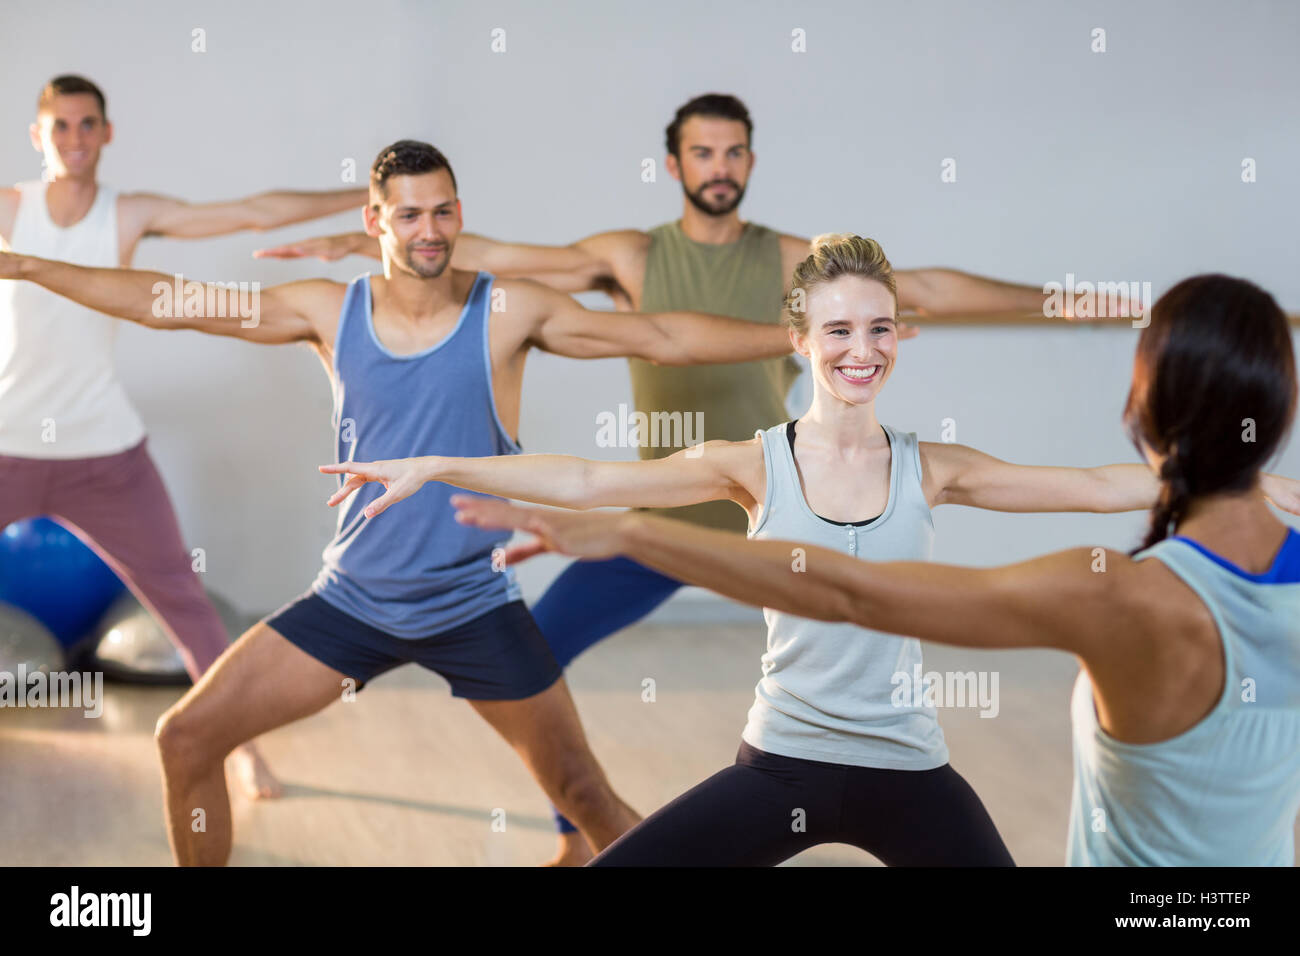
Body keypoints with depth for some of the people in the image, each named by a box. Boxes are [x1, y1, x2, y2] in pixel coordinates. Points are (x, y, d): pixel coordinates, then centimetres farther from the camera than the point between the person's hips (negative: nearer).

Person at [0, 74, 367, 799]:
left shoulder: (132, 215, -2)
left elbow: (257, 212, -4)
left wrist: (370, 196, -6)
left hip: (106, 452, 0)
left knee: (183, 598, 4)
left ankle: (243, 745, 17)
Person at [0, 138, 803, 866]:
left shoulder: (509, 311, -8)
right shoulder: (329, 311, -2)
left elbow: (664, 337, -8)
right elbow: (166, 302, 1)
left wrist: (798, 335, -13)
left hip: (476, 605, -2)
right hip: (353, 599, 2)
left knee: (583, 794, 1)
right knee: (187, 739, 1)